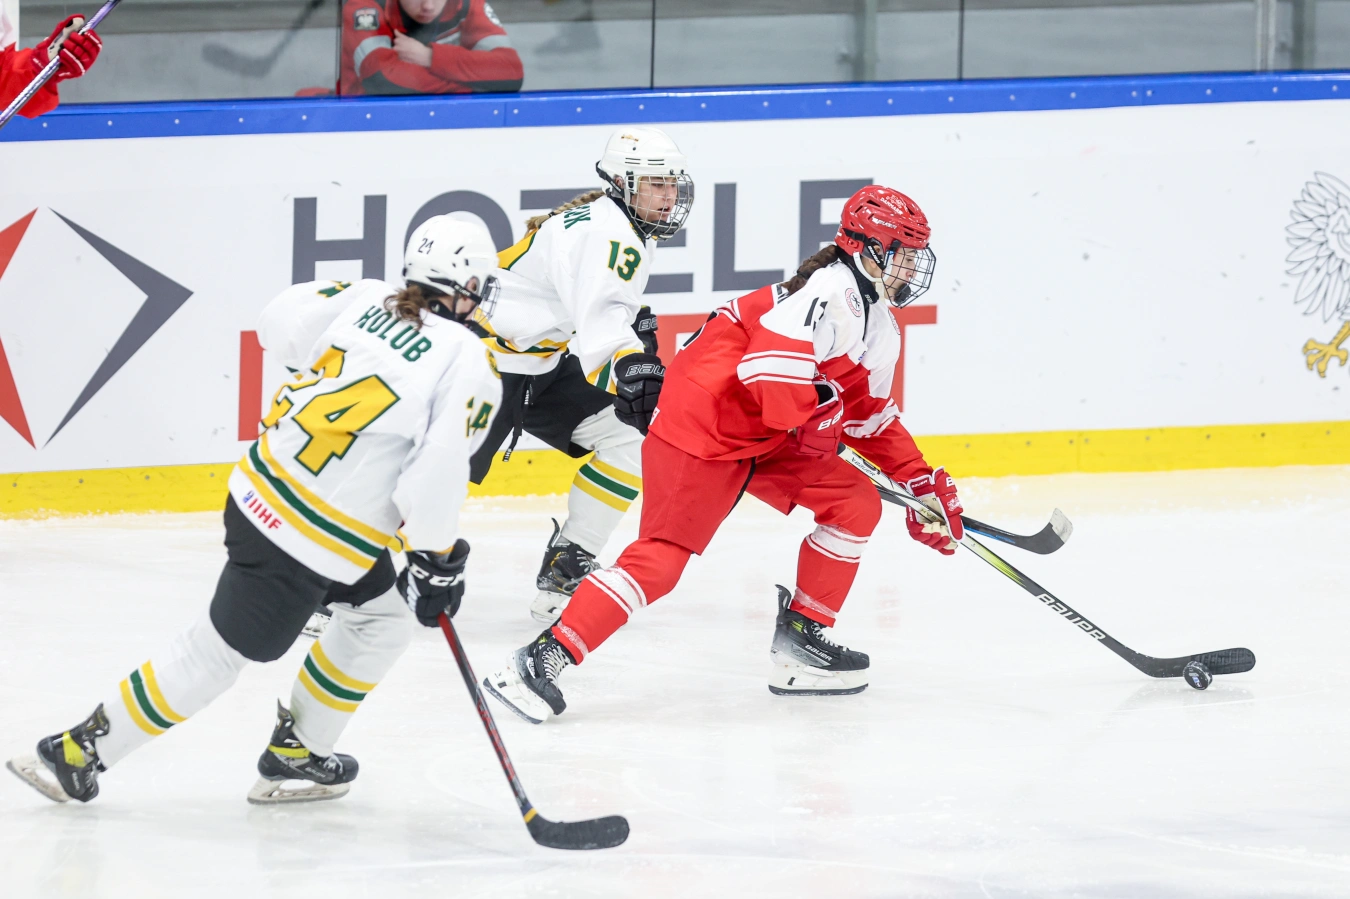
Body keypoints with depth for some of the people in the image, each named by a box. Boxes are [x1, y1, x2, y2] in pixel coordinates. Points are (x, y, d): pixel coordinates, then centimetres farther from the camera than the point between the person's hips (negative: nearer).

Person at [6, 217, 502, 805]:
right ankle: (80, 751, 14)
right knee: (218, 654, 7)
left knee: (384, 615, 23)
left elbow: (281, 325, 9)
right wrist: (438, 562, -7)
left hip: (261, 489, 8)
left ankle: (293, 755, 28)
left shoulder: (367, 301, 1)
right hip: (312, 545, -8)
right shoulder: (470, 368, -17)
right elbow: (436, 477, -22)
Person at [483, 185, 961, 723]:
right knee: (661, 557, -17)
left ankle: (801, 639, 12)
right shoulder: (831, 291, -18)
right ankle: (543, 658, -18)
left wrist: (923, 482, 17)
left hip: (767, 437, 10)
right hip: (703, 425, -10)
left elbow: (872, 418, 24)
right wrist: (809, 417, -18)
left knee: (857, 503, 6)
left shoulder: (880, 332, 15)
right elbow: (773, 357, -31)